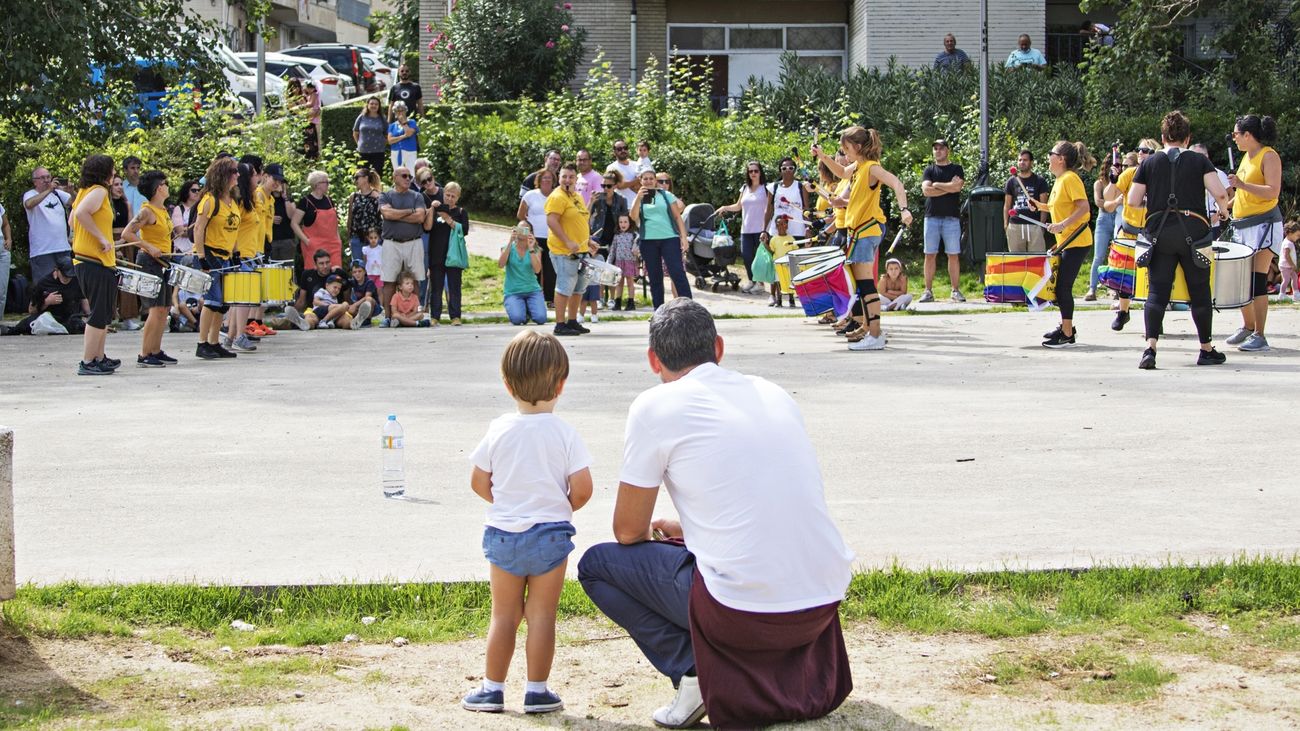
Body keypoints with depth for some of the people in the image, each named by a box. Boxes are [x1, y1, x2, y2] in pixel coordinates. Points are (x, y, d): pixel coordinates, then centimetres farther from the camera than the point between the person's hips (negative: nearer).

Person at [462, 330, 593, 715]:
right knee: (542, 615, 5)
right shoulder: (565, 434, -10)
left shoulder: (498, 430, -4)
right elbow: (582, 490, -12)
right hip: (550, 535, -2)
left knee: (504, 614, 12)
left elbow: (478, 483, 1)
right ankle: (536, 691, 8)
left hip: (503, 534, 2)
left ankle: (492, 688, 16)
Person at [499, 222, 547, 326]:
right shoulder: (509, 248, 2)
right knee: (517, 319, -27)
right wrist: (510, 242, -21)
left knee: (541, 318, -21)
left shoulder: (536, 249, 3)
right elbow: (501, 265, -17)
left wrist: (531, 248, -21)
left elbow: (537, 270, -14)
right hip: (513, 292, -1)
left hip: (532, 290, 1)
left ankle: (529, 309, 15)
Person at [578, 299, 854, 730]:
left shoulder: (655, 407, -2)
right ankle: (794, 673, 19)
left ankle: (693, 670, 0)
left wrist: (655, 533, 28)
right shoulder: (773, 393, 15)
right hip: (824, 602, 6)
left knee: (596, 564, 14)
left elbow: (628, 531, 5)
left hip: (745, 609, -6)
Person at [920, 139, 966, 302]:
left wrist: (936, 184, -3)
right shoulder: (929, 170, 12)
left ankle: (956, 291, 2)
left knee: (953, 255, -1)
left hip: (951, 217, -1)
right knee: (930, 255, 0)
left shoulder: (956, 169, 8)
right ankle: (928, 291, 2)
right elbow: (926, 190, -5)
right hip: (932, 217, 1)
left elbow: (957, 187, -10)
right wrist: (949, 187, -6)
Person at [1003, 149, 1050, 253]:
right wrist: (1005, 225, 6)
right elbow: (1007, 205, 14)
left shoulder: (1039, 181, 6)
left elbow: (1043, 205, 4)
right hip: (1015, 226, 2)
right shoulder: (1012, 181, 12)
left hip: (1034, 226, -2)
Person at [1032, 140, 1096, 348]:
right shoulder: (1059, 180, 14)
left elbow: (1084, 207, -21)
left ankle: (1067, 336, -2)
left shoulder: (1070, 178, -14)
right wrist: (1041, 206, 12)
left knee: (1063, 286, -8)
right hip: (1066, 242, 10)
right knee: (1060, 286, 14)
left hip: (1076, 243, -10)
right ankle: (1066, 327, 25)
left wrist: (1063, 224, -29)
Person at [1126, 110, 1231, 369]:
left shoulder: (1149, 162, 6)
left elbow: (1132, 201, 3)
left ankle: (1150, 348, -17)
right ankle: (1206, 350, 18)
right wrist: (1223, 211, 13)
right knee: (1200, 291, 10)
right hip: (1193, 229, -1)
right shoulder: (1199, 160, 3)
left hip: (1159, 231, 1)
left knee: (1157, 292, 0)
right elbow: (1220, 194, -7)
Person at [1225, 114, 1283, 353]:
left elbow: (1273, 192, -20)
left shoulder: (1269, 156, -10)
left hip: (1264, 225, -8)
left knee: (1257, 280, -11)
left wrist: (1241, 184, -26)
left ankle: (1259, 336, -10)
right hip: (1242, 225, 9)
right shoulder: (1247, 157, 16)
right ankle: (1248, 327, 24)